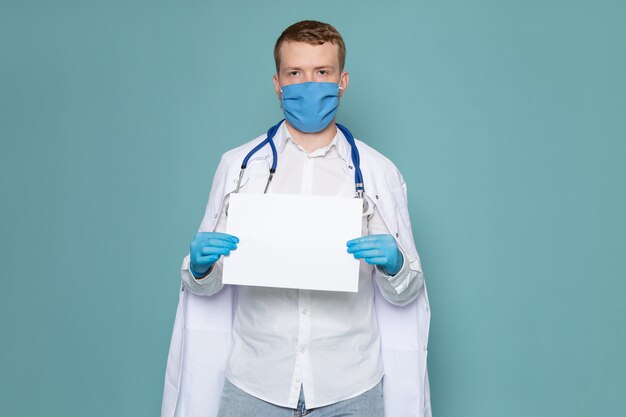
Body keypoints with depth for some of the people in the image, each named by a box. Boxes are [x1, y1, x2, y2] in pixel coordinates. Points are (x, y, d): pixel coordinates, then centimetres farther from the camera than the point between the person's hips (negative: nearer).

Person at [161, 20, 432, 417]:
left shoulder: (379, 171, 1)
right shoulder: (238, 165, 2)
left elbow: (403, 294, 4)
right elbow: (205, 286, 7)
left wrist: (394, 265, -17)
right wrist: (200, 265, -14)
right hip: (253, 383, 1)